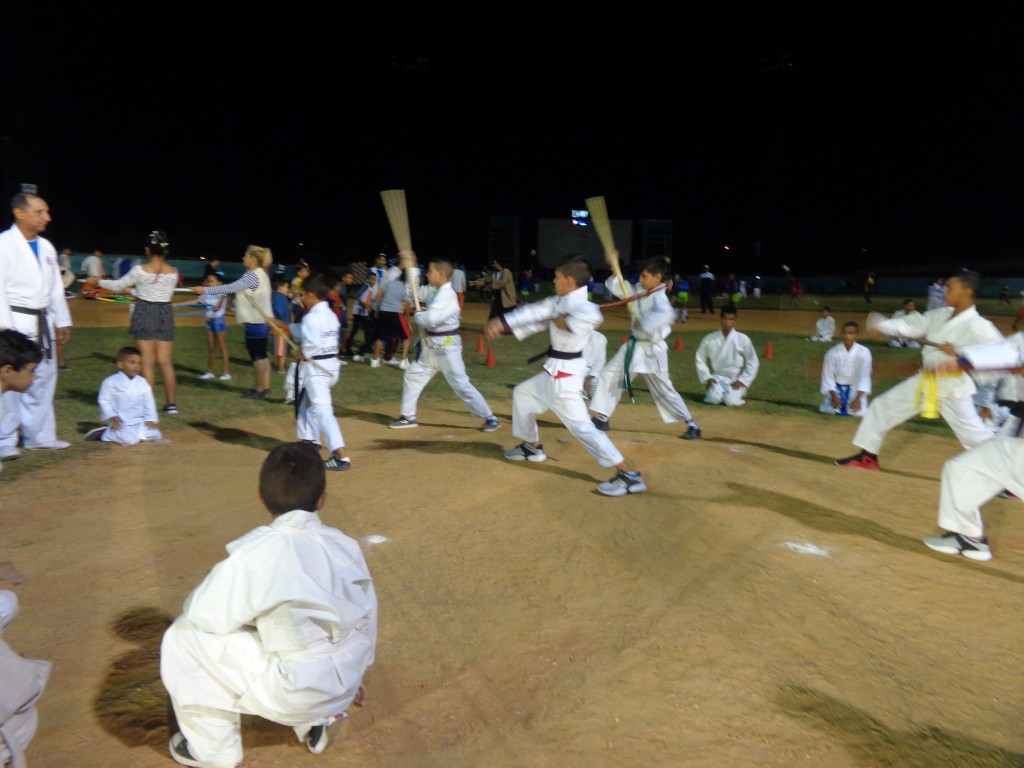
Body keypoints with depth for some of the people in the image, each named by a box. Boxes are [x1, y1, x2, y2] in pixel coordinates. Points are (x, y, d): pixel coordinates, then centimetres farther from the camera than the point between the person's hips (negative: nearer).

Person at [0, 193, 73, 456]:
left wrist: (62, 321, 14)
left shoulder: (46, 247, 11)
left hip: (42, 323, 7)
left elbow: (56, 288, 16)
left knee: (43, 380, 11)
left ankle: (39, 436, 21)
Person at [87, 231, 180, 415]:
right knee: (166, 362, 6)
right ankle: (171, 403, 9)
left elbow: (118, 285, 4)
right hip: (165, 314, 2)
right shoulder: (173, 272, 0)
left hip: (144, 314, -2)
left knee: (147, 362, 2)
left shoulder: (140, 270, -8)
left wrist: (98, 282, 23)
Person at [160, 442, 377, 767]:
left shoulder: (255, 552, -17)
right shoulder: (346, 546, 0)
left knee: (184, 636, 7)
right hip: (343, 684, 6)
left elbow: (203, 615, -7)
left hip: (293, 691, -6)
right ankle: (314, 723, 30)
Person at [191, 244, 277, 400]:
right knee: (261, 354, 13)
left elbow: (232, 287, -25)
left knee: (257, 355, -3)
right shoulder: (259, 274, 14)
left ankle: (259, 389, 3)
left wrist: (206, 290, -26)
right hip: (261, 320, 10)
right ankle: (265, 386, 18)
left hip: (256, 322, -10)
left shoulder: (253, 275, -18)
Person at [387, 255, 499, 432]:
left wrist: (416, 316, -9)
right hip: (431, 345, 10)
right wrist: (410, 269, 15)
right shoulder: (436, 291, 8)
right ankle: (408, 416, 27)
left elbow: (429, 319, -31)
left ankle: (490, 418, 1)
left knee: (461, 384, -9)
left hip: (447, 346, -10)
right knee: (412, 376, 15)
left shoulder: (447, 295, -21)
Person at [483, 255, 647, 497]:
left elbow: (593, 315, -44)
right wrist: (503, 323, 5)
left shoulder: (575, 302, -22)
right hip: (555, 370, 11)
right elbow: (536, 312, 10)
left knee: (580, 425, -14)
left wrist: (567, 323, -29)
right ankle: (532, 447, 42)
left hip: (564, 373, -11)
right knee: (522, 393, 27)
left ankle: (629, 475, -15)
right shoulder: (562, 302, 7)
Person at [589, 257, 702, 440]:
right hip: (633, 345, 8)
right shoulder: (638, 290, 2)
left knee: (663, 389, -2)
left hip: (651, 350, -8)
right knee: (608, 375, 8)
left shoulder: (660, 298, -22)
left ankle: (692, 425, 12)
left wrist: (643, 323, -39)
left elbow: (666, 314, -44)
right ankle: (602, 418, 19)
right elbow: (615, 287, 7)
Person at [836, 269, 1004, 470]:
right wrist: (880, 324, -16)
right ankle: (868, 457, 22)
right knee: (883, 406, 10)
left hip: (953, 388, -7)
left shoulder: (977, 326, -18)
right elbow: (909, 326, -1)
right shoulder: (939, 315, 4)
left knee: (974, 435, -4)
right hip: (924, 382, 7)